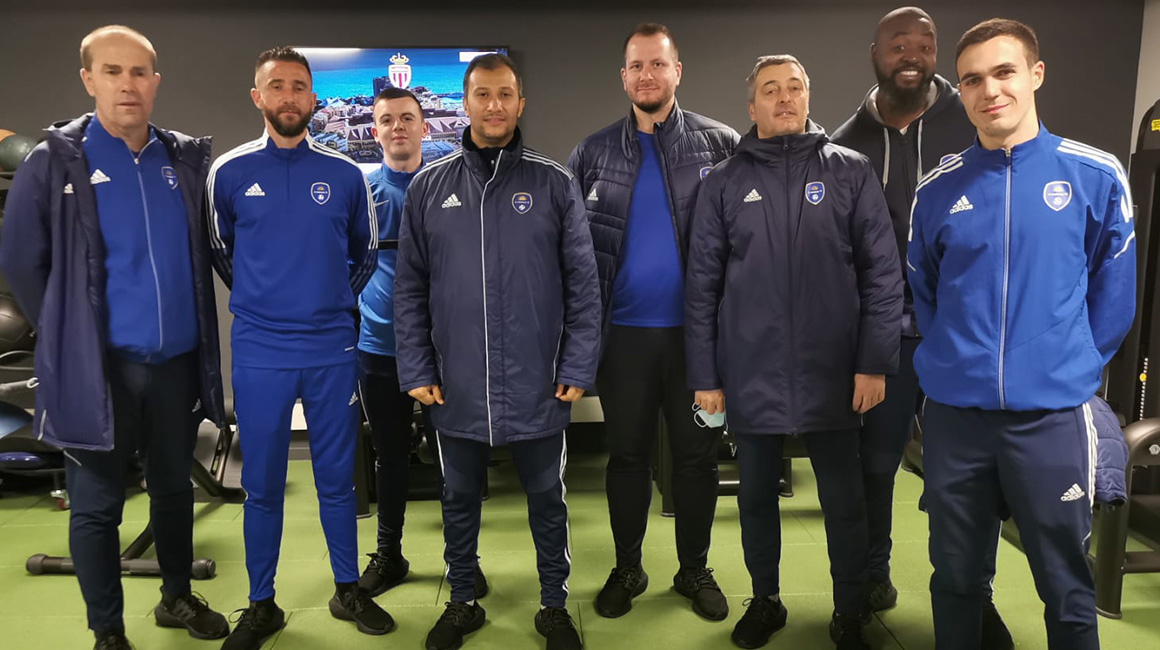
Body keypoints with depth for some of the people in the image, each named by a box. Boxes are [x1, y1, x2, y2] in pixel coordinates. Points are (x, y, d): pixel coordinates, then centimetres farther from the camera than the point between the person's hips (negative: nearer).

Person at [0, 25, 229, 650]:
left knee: (174, 487, 17)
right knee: (97, 504, 7)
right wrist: (69, 335, 1)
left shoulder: (186, 159, 4)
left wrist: (194, 328, 10)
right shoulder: (54, 163, -5)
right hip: (99, 366, -3)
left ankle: (177, 597, 37)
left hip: (177, 360, 3)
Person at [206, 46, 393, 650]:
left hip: (332, 350, 1)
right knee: (262, 485, 8)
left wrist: (335, 301, 10)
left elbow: (365, 251, 15)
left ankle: (348, 590, 26)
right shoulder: (229, 171, 2)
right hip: (258, 354, 0)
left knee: (337, 478, 10)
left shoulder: (345, 174, 3)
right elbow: (218, 251, 15)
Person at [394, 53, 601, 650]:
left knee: (546, 497, 14)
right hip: (456, 387, 2)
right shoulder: (429, 186, 3)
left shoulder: (554, 184, -1)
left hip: (538, 386, -1)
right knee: (459, 499, 16)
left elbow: (583, 283, -2)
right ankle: (462, 601, 37)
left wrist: (578, 369, -7)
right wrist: (416, 371, -1)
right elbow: (409, 288, 4)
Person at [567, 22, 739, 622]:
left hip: (695, 330, -1)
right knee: (627, 454, 12)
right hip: (624, 331, 1)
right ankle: (627, 569, 28)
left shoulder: (720, 145, 1)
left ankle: (695, 570, 27)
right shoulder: (593, 153, 5)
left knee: (697, 454, 9)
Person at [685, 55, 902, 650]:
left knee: (844, 501, 9)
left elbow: (882, 273, -1)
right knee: (756, 495, 15)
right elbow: (702, 284, 2)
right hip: (751, 375, 1)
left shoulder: (850, 171, 1)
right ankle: (764, 601, 36)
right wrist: (705, 375, 0)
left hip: (832, 376, -1)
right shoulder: (724, 182, 3)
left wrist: (874, 363, -6)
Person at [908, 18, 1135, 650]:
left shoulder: (1095, 176, -2)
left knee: (1065, 583, 9)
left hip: (1052, 414, -1)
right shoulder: (938, 188, 2)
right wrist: (954, 361, 10)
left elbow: (1113, 291, 5)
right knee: (954, 574, 15)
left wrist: (1073, 366, 5)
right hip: (953, 413, 2)